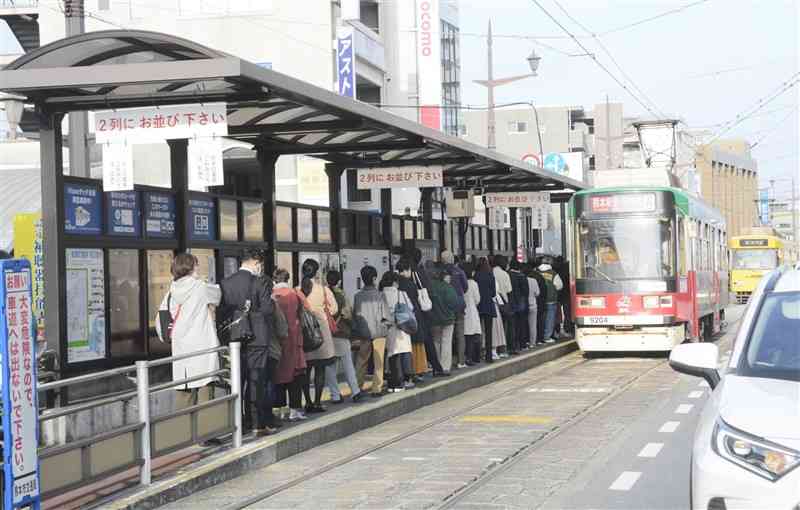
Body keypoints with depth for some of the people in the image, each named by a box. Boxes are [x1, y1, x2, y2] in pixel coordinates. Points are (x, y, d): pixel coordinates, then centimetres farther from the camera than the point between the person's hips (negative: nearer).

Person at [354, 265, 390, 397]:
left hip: (363, 333, 3)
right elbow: (385, 316, -9)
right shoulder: (379, 295, -12)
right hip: (378, 332, -3)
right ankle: (376, 389, 5)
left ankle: (357, 387, 18)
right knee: (378, 362, 6)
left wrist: (355, 331, 12)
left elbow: (354, 315, 1)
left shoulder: (357, 296, -5)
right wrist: (385, 322, 11)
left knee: (361, 360, 15)